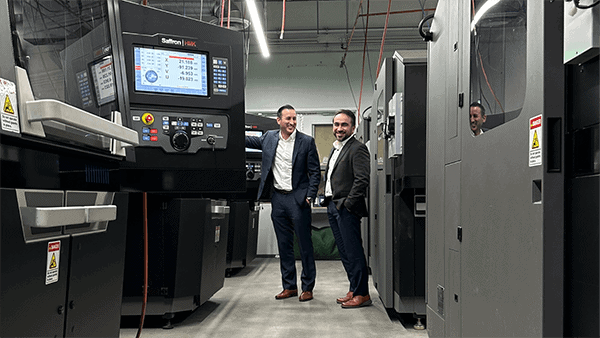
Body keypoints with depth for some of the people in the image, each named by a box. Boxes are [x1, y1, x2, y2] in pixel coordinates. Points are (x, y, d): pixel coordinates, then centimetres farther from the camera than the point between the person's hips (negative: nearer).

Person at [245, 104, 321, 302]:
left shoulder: (306, 141, -4)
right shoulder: (269, 138, 7)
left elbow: (315, 172, -2)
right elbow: (251, 141, 28)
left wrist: (310, 196, -10)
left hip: (297, 198, -4)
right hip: (277, 198, 4)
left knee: (305, 245, 2)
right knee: (284, 245, 11)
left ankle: (307, 287, 14)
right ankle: (289, 286, 22)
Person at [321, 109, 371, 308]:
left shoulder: (357, 149, -10)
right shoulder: (335, 149, 19)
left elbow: (362, 179, -19)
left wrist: (348, 204, -18)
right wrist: (329, 201, 15)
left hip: (347, 208, -9)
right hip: (333, 207, 9)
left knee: (353, 252, -4)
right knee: (344, 252, 14)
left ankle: (361, 294, 5)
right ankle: (354, 290, 24)